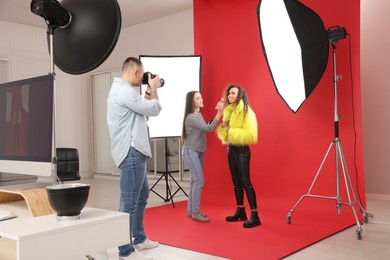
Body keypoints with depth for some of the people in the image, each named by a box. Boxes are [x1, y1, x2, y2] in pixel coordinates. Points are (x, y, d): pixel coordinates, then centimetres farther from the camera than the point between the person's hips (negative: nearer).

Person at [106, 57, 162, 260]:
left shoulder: (121, 89, 19)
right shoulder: (124, 91, -16)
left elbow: (143, 111, 23)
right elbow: (154, 110, -11)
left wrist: (148, 93, 18)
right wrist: (154, 88, 5)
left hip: (134, 152, 12)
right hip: (131, 152, -12)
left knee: (142, 196, 21)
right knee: (129, 202, -6)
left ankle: (140, 239, 33)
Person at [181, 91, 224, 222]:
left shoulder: (199, 115, 9)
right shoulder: (190, 118, -19)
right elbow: (209, 129, -23)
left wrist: (218, 112, 0)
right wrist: (219, 112, -25)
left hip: (198, 152, 8)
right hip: (191, 152, -8)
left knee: (195, 181, 8)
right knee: (199, 180, -10)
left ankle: (191, 210, 15)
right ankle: (196, 213, -2)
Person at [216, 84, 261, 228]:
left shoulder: (246, 111, -12)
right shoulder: (229, 110, 12)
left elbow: (250, 134, -22)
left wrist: (232, 131, -21)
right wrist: (223, 126, -2)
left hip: (242, 150, -8)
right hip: (231, 149, 8)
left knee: (245, 181, -10)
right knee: (236, 181, 11)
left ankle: (255, 216, -6)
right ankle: (240, 212, 21)